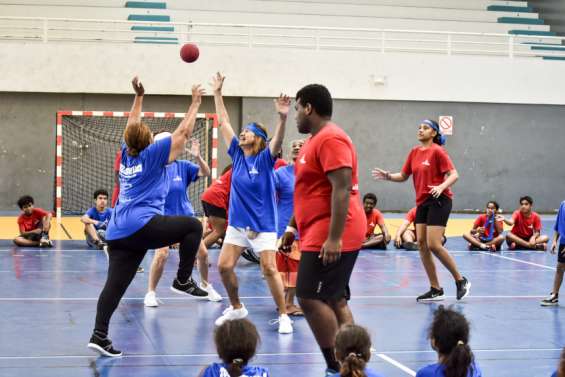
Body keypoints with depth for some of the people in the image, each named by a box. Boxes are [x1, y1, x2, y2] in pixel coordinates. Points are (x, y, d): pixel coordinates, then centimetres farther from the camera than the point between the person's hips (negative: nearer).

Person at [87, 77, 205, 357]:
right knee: (193, 226, 6)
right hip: (142, 225, -7)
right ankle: (183, 281, 4)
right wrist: (195, 103, 14)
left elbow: (132, 127, 33)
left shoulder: (127, 155, 17)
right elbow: (184, 132, 4)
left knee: (115, 284, 0)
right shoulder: (152, 154, 1)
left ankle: (99, 335, -8)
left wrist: (139, 96, 35)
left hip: (117, 232, 7)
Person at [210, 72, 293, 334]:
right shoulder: (237, 154, 3)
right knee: (224, 266, 0)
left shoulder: (265, 159, -11)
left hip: (263, 224, -5)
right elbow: (224, 122, 6)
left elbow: (277, 141, -31)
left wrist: (283, 118, -49)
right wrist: (217, 93, 4)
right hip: (237, 223, 5)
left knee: (269, 270, -10)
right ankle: (236, 308, 20)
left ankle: (284, 316, 1)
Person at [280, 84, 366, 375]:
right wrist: (292, 227, 27)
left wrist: (333, 238, -27)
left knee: (311, 298, -11)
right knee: (335, 301, 9)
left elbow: (342, 189, -23)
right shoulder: (316, 140, 18)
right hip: (322, 235, 10)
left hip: (329, 238, -10)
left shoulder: (330, 139, -15)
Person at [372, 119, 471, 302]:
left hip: (438, 201, -7)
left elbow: (454, 174, -14)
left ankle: (461, 281, 4)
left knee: (433, 245, -13)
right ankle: (435, 290, 8)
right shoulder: (414, 152, 11)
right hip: (422, 202, 7)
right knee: (421, 244, 1)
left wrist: (441, 187, -31)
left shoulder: (437, 151, -8)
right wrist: (388, 176, -1)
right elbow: (403, 176, 16)